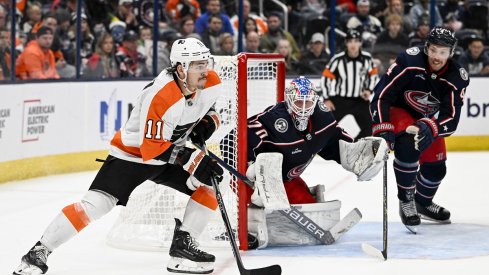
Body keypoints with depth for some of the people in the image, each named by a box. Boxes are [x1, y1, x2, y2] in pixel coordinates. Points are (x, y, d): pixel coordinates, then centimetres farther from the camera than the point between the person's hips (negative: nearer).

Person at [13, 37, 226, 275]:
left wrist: (207, 122, -7)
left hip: (172, 154, 7)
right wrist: (194, 160, -33)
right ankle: (39, 251, -11)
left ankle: (183, 246, 4)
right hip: (133, 152, -7)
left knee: (206, 190, -8)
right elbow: (152, 147, -31)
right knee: (96, 203, -18)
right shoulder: (159, 96, -33)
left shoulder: (211, 83, -11)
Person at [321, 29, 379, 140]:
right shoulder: (338, 59, -16)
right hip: (340, 100, -3)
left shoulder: (367, 58, -7)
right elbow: (326, 77, -8)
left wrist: (369, 90, -4)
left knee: (367, 128, -2)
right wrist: (327, 99, -9)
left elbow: (373, 75, 11)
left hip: (360, 100, 3)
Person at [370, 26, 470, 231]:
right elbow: (382, 95, -29)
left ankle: (423, 203, 38)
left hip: (427, 118, 5)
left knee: (436, 167, 6)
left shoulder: (457, 78, -21)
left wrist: (429, 127, -42)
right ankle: (406, 200, -14)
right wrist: (383, 129, -35)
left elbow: (451, 120, -24)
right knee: (408, 144, -32)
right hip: (396, 110, -5)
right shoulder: (409, 62, -32)